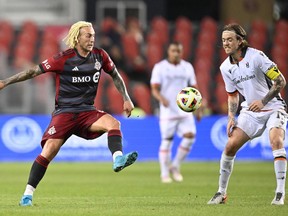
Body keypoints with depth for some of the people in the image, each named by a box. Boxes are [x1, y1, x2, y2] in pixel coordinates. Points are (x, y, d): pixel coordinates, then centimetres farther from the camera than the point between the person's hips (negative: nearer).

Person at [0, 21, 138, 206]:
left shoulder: (100, 56, 2)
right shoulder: (63, 59, -10)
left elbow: (115, 75, 20)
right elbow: (34, 71, -5)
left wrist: (126, 99, 13)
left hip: (87, 111, 4)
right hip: (64, 112, -4)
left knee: (113, 123, -24)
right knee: (49, 150, -18)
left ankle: (118, 159, -40)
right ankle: (28, 193, -10)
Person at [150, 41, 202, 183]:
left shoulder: (188, 67, 11)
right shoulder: (160, 67, -1)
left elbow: (193, 89, 15)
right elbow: (154, 89, -7)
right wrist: (161, 98, -28)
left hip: (185, 110, 3)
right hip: (168, 111, -3)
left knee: (190, 135, -13)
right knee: (166, 141, -2)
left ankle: (175, 166, 4)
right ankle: (165, 174, 9)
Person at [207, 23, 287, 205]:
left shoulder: (256, 56, -18)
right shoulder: (226, 67, 1)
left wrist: (263, 101, -23)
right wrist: (231, 117, 1)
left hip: (273, 108, -5)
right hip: (250, 111, 5)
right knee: (230, 146, -6)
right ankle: (221, 192, 9)